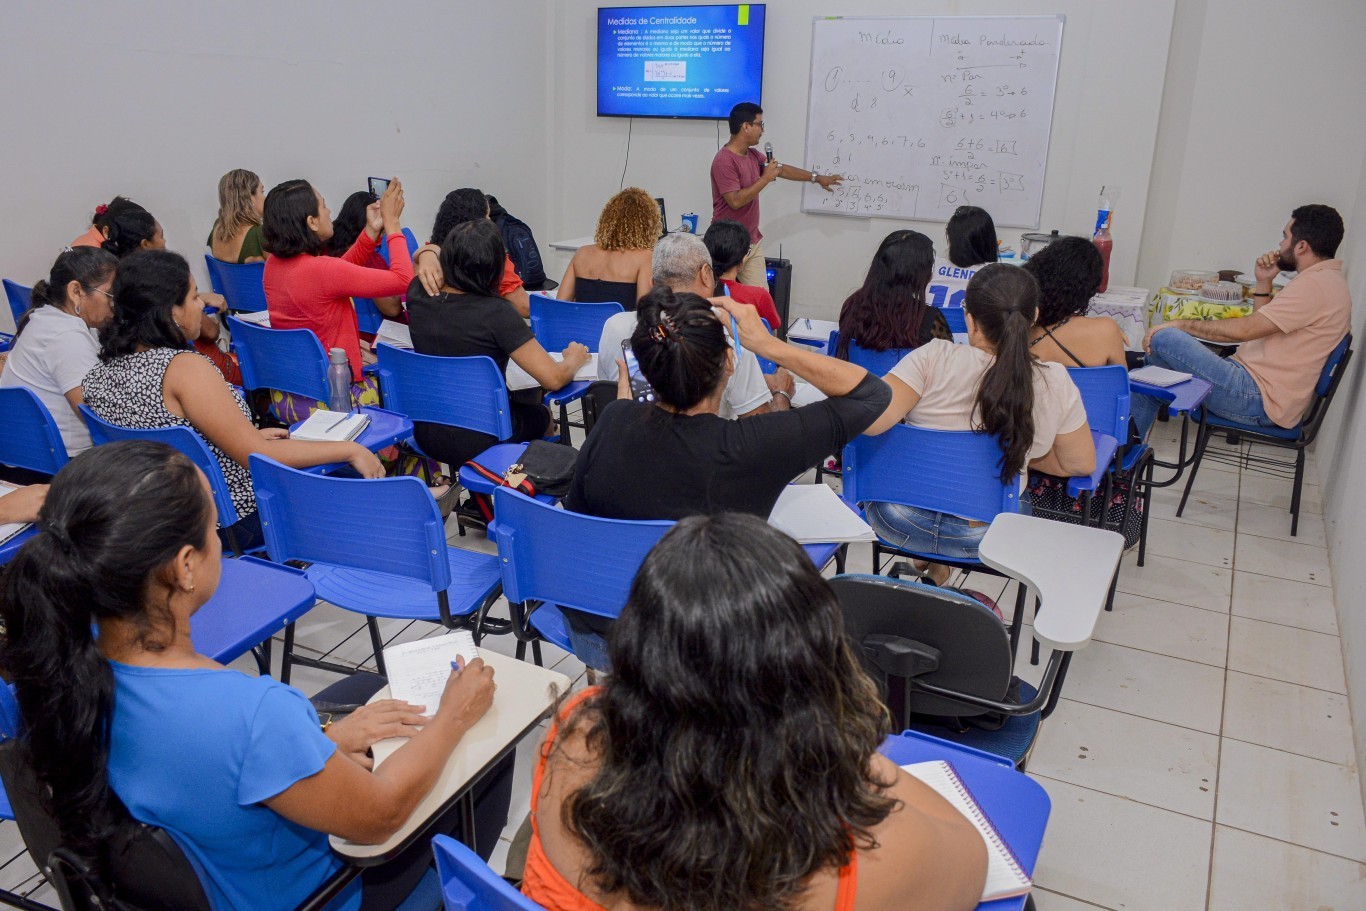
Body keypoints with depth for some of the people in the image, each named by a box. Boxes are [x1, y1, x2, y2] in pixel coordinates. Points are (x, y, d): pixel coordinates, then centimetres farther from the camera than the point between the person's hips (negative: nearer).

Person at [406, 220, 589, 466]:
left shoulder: (417, 295, -9)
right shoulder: (495, 312, -26)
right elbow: (553, 379, -23)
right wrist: (575, 358, -4)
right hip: (478, 441, -5)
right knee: (541, 415, 28)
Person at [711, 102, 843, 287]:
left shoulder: (753, 155, 10)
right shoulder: (724, 161, -17)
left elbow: (782, 169, 25)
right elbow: (735, 201, -25)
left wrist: (817, 178, 31)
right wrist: (765, 178, -16)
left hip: (753, 242, 8)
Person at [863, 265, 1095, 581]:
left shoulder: (934, 357, -19)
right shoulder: (1054, 383, -12)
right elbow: (1082, 464, 0)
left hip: (899, 523, -1)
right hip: (981, 540, 2)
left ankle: (931, 563, 43)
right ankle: (937, 569, 42)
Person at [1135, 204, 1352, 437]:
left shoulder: (1316, 285, -17)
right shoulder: (1327, 281, 18)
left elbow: (1245, 329, -20)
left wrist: (1181, 324, -12)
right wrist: (1263, 282, 10)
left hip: (1260, 402, -11)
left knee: (1162, 339, -17)